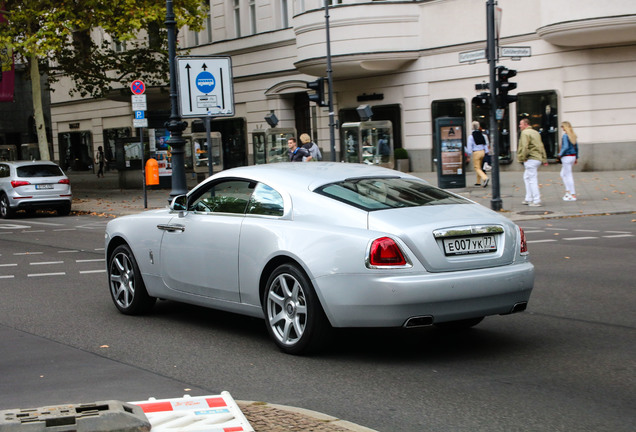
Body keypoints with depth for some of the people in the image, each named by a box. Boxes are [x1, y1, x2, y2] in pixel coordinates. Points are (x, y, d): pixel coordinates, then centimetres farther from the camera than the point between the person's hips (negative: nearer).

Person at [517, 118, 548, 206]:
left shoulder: (525, 133, -10)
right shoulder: (536, 132, 19)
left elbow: (525, 147, -20)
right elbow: (541, 146, 20)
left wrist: (523, 158, -14)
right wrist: (544, 159, 20)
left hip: (531, 159, -10)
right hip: (538, 158, 10)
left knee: (533, 180, -7)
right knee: (526, 177, 19)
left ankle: (536, 201, -7)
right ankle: (529, 199, 21)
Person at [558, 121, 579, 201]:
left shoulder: (565, 136, -15)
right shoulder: (573, 135, 9)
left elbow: (566, 147, -24)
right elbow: (576, 147, 13)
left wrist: (560, 154, -10)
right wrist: (576, 157, 19)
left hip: (567, 157, -9)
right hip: (573, 156, 9)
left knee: (568, 176, -2)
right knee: (562, 174, 19)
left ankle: (573, 195, -1)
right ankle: (568, 191, 17)